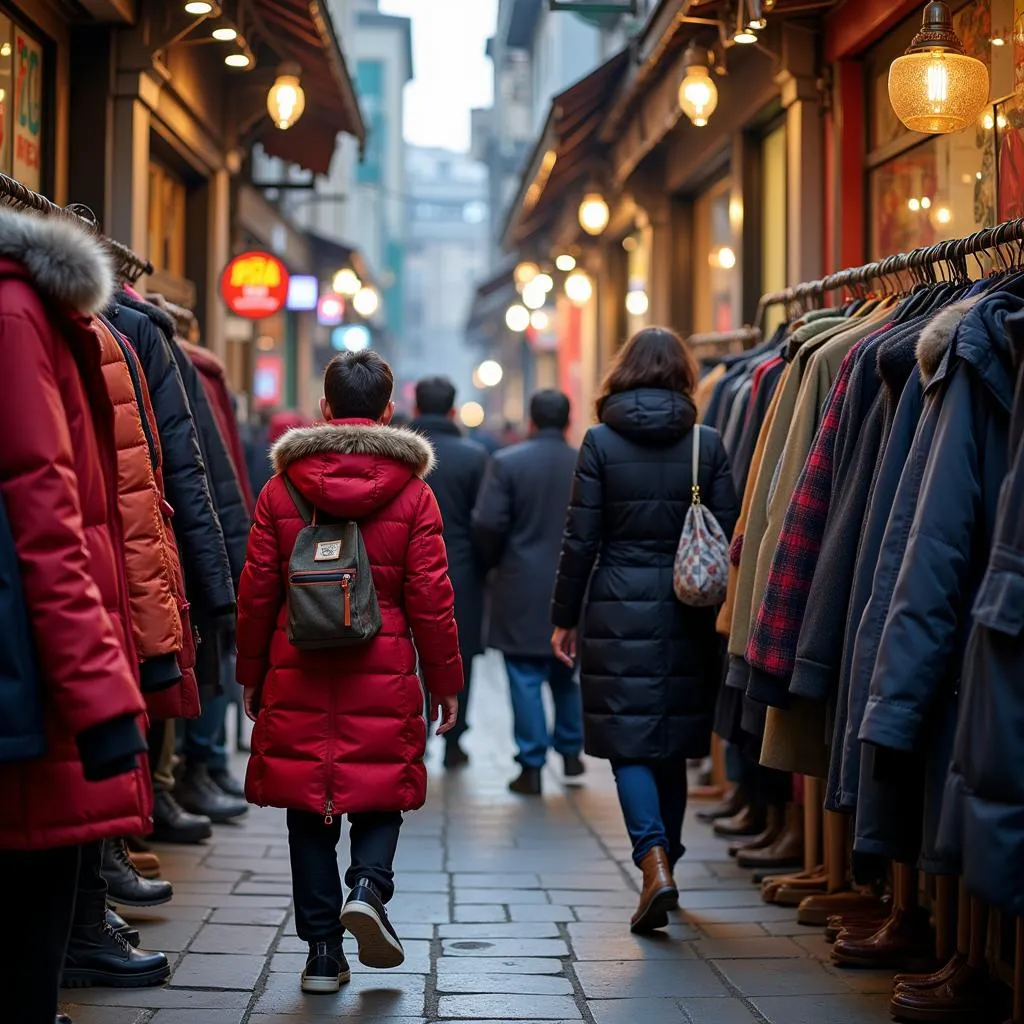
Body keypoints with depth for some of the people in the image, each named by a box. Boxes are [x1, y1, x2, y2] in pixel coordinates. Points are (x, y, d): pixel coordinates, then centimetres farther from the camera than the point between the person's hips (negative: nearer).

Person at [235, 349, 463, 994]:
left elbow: (257, 591, 5)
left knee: (309, 808, 8)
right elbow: (432, 600, -2)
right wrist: (445, 681, 7)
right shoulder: (413, 493, -2)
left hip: (297, 679, 1)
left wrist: (252, 674, 16)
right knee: (382, 791, 13)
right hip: (384, 679, -1)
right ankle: (369, 885, -13)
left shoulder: (281, 488, 2)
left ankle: (322, 951, 8)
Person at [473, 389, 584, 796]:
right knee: (567, 673, 20)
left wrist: (496, 561, 7)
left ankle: (531, 766, 2)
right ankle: (570, 750, 26)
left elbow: (487, 524, -12)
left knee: (526, 678, 2)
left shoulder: (506, 462, -8)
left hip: (521, 587, -3)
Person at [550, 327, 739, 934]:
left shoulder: (601, 441, -4)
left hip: (618, 610, -2)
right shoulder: (707, 444, 0)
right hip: (686, 613, 2)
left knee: (629, 743, 0)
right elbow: (728, 537, 0)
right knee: (672, 744, 15)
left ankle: (656, 865, -17)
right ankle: (664, 859, 25)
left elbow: (581, 540, -4)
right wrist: (721, 611, 9)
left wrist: (565, 617, 5)